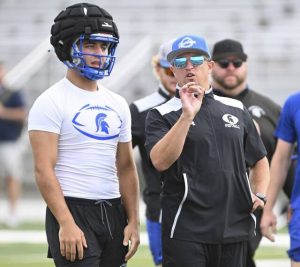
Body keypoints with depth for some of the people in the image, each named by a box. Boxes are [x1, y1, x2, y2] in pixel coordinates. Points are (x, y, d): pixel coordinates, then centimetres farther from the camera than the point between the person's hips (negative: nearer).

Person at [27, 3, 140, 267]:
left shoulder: (117, 104, 14)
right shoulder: (51, 103, -8)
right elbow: (44, 169, -14)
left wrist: (133, 221, 8)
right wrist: (66, 224, -21)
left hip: (113, 212, 7)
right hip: (73, 211, -7)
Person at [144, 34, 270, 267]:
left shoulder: (236, 110, 14)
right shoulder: (162, 115, 1)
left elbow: (259, 160, 25)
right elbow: (160, 161, -17)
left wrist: (259, 194, 7)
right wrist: (187, 115, -20)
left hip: (235, 228, 4)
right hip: (186, 230, -4)